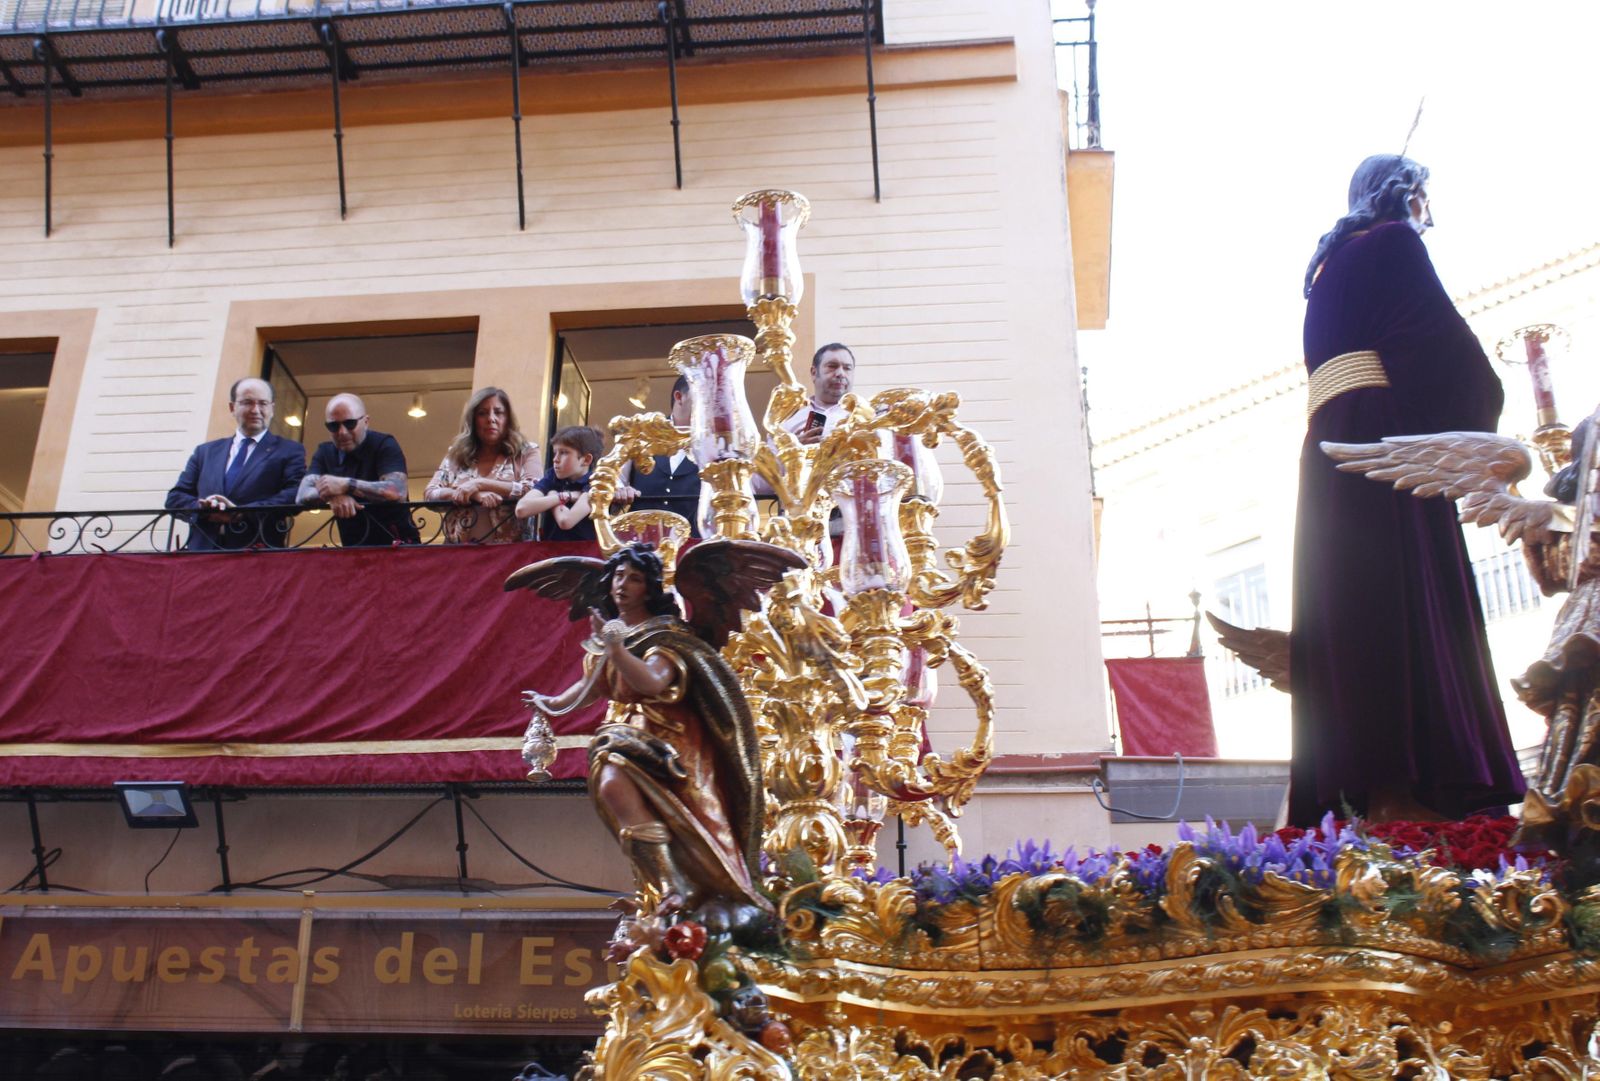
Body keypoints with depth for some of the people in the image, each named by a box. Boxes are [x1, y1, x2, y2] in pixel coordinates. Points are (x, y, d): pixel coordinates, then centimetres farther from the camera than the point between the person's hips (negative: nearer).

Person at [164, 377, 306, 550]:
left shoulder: (290, 452, 9)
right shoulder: (205, 451, 22)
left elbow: (295, 497, -5)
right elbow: (175, 497, 17)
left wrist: (241, 512, -15)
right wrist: (202, 509, -5)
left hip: (258, 553, -3)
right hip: (203, 551, 3)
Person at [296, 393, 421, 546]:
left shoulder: (384, 445, -4)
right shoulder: (325, 452, 10)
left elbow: (397, 492, -20)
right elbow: (302, 495, -3)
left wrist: (346, 485, -24)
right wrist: (331, 494, -23)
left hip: (396, 544, -5)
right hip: (354, 549, 5)